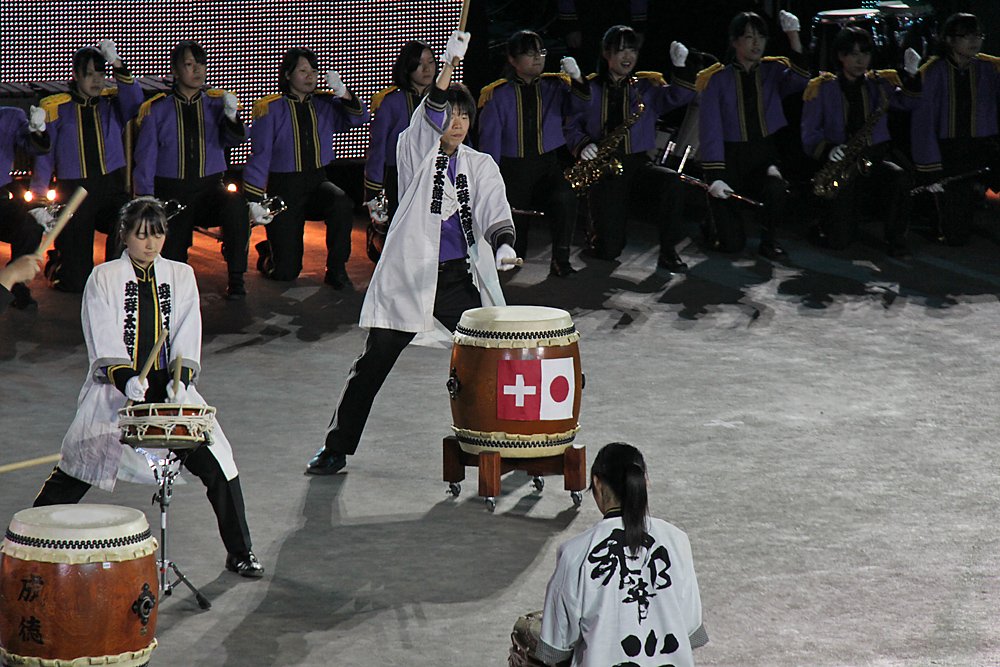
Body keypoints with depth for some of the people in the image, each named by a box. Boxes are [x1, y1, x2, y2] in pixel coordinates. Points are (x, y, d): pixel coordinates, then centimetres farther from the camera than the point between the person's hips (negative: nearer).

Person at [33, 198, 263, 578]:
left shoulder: (181, 276, 10)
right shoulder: (103, 278, 2)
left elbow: (187, 338, 3)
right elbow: (104, 342, -7)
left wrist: (180, 380, -14)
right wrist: (127, 379, -24)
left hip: (170, 388, 2)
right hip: (114, 389, -2)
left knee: (217, 463, -8)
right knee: (73, 469, -10)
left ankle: (240, 553, 5)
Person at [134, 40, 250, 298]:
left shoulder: (217, 103, 5)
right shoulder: (157, 110, 2)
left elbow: (234, 139, -12)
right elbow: (145, 158, 3)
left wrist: (232, 118, -34)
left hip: (210, 187, 0)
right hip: (172, 192, 0)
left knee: (236, 204, -34)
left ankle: (236, 278, -21)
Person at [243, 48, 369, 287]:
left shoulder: (324, 104, 5)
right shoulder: (270, 109, -5)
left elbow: (359, 118, -5)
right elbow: (259, 156, -5)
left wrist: (343, 94, -22)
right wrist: (254, 201, -10)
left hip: (317, 182, 3)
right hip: (283, 188, -3)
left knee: (342, 204, -35)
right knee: (286, 272, -6)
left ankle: (336, 269, -15)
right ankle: (267, 252, 32)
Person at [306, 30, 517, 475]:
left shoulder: (481, 166, 11)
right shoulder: (416, 151, 1)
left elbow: (493, 210, -3)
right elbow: (426, 121, -19)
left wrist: (503, 244, -26)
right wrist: (447, 66, -34)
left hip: (459, 279, 3)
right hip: (408, 276, -3)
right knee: (372, 365, -1)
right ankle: (336, 449, 9)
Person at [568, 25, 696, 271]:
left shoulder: (646, 87, 8)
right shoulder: (590, 89, 6)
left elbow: (679, 97, -7)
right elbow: (572, 125, 6)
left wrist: (681, 67, -21)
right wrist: (583, 145, -14)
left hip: (637, 163, 1)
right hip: (604, 169, -1)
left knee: (670, 181, -35)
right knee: (608, 251, -11)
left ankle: (668, 252, -19)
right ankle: (598, 238, 30)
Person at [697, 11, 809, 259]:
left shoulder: (773, 71, 4)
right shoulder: (718, 79, -3)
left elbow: (799, 81, -19)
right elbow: (710, 130, -9)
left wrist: (794, 37, -26)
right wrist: (715, 177, -19)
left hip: (766, 154, 2)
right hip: (731, 157, -2)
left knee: (776, 185, -36)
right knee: (731, 244, -10)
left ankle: (769, 239, -6)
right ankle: (714, 220, 28)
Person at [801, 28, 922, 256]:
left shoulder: (879, 83, 11)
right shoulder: (822, 88, 4)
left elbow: (909, 103, -3)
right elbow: (809, 134, 0)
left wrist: (911, 75, -18)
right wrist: (828, 150, -19)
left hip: (876, 157, 2)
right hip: (842, 161, -2)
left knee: (900, 177, -35)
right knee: (839, 241, -13)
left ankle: (895, 239, -13)